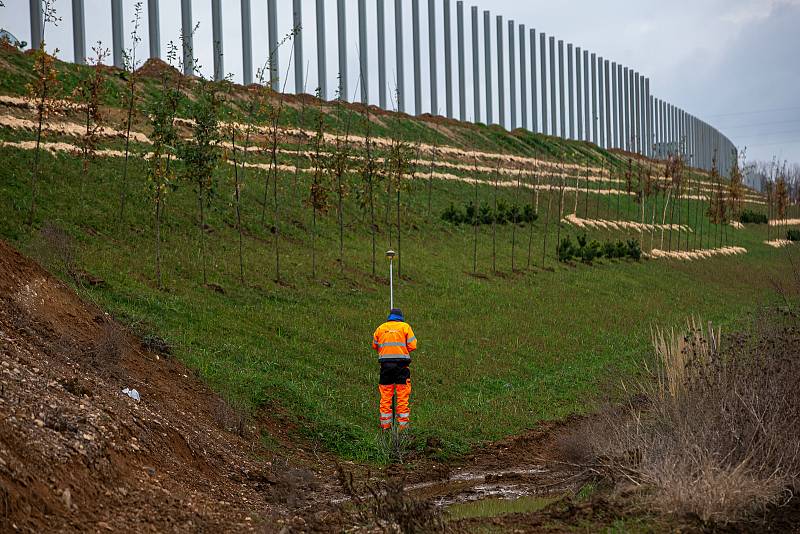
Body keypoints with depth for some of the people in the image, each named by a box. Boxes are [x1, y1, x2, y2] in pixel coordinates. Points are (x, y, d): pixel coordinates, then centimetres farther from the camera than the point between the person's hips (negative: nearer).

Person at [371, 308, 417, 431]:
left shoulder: (381, 328, 9)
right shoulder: (405, 326, 1)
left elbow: (374, 345, 17)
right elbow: (412, 346, -4)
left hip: (385, 362, 2)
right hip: (401, 363, -2)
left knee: (385, 396, 7)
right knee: (403, 395, 0)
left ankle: (385, 424, 8)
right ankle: (403, 424, -1)